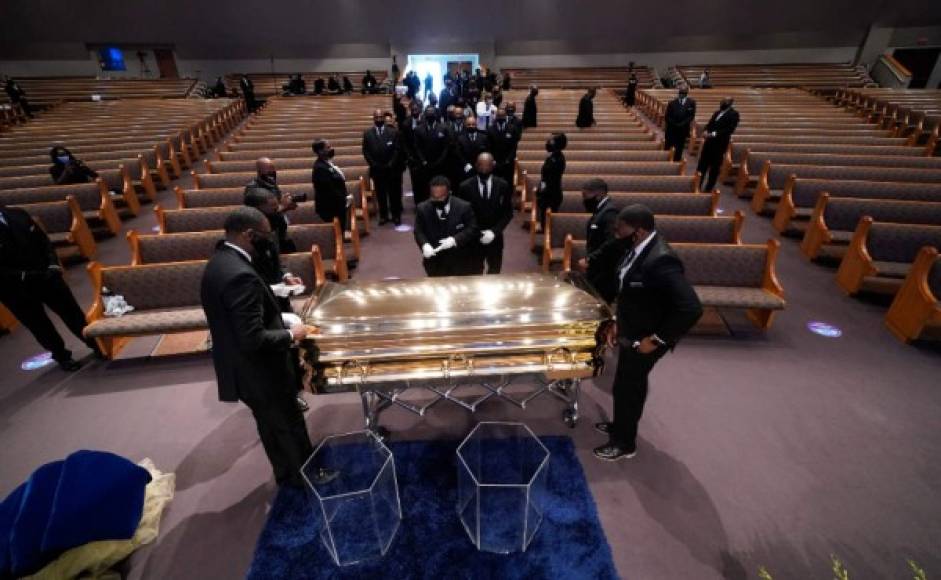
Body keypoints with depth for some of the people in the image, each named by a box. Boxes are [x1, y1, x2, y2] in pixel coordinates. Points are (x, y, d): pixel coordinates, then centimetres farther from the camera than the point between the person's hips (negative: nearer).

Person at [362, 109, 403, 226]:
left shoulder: (393, 132, 2)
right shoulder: (367, 133, 6)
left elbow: (397, 150, -2)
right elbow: (365, 151, 3)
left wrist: (391, 164, -11)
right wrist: (373, 164, -7)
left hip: (391, 169, -1)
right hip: (376, 170, 1)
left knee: (394, 193, 5)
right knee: (380, 194, 7)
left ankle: (396, 215, 15)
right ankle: (383, 216, 16)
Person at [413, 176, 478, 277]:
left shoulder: (464, 207, -10)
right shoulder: (422, 208, -6)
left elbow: (472, 229, -9)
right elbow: (418, 231, -1)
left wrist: (455, 240, -25)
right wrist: (425, 245, -23)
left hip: (460, 261, -1)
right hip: (434, 262, 1)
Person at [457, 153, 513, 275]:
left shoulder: (503, 185, -4)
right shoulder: (465, 186, -8)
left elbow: (508, 213, -1)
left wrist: (494, 231, -14)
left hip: (495, 238, 2)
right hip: (473, 239, -1)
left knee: (494, 273, 18)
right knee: (475, 273, 11)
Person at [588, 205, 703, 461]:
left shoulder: (661, 260, -31)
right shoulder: (634, 246, -4)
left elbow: (691, 308, -33)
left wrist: (657, 339, -24)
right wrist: (618, 321, 8)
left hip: (644, 338, -8)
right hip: (631, 331, 8)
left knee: (626, 388, 9)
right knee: (630, 384, 25)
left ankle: (624, 443, 32)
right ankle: (621, 426, 48)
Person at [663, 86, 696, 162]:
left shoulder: (691, 103, 1)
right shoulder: (672, 103, -3)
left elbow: (692, 115, -2)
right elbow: (667, 116, -3)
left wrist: (682, 124, -14)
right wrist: (674, 124, -12)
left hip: (683, 130, 1)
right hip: (671, 130, -1)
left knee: (679, 149, 5)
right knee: (667, 148, 5)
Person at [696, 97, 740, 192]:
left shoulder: (733, 114, -5)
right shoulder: (717, 112, 17)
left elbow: (730, 129, -14)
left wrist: (714, 134, -21)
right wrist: (705, 131, -7)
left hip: (720, 144, -6)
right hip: (709, 142, 6)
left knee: (714, 167, 1)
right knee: (702, 164, 7)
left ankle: (708, 188, 7)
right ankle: (697, 186, 14)